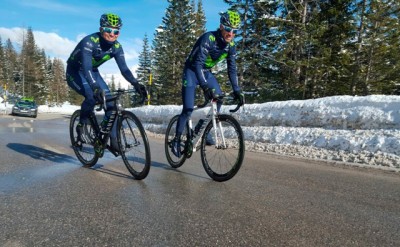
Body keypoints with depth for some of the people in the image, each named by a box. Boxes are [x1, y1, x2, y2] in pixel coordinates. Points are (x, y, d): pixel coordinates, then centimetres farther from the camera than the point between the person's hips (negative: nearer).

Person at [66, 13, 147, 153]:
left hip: (92, 72, 5)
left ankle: (113, 140, 0)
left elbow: (124, 69, -19)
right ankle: (81, 126, -7)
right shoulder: (89, 41, -31)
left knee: (110, 101, -11)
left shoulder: (117, 47, -14)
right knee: (92, 96, -34)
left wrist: (136, 84, -35)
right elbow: (86, 68, -42)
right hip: (75, 72, -5)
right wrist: (95, 88, -57)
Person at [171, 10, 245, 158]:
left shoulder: (231, 46, -8)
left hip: (206, 72, 7)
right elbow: (198, 64, -35)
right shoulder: (208, 38, -27)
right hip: (192, 71, -6)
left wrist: (236, 91, -13)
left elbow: (232, 69, -5)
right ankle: (176, 139, 5)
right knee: (188, 109, -12)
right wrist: (205, 87, -45)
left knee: (218, 100, -8)